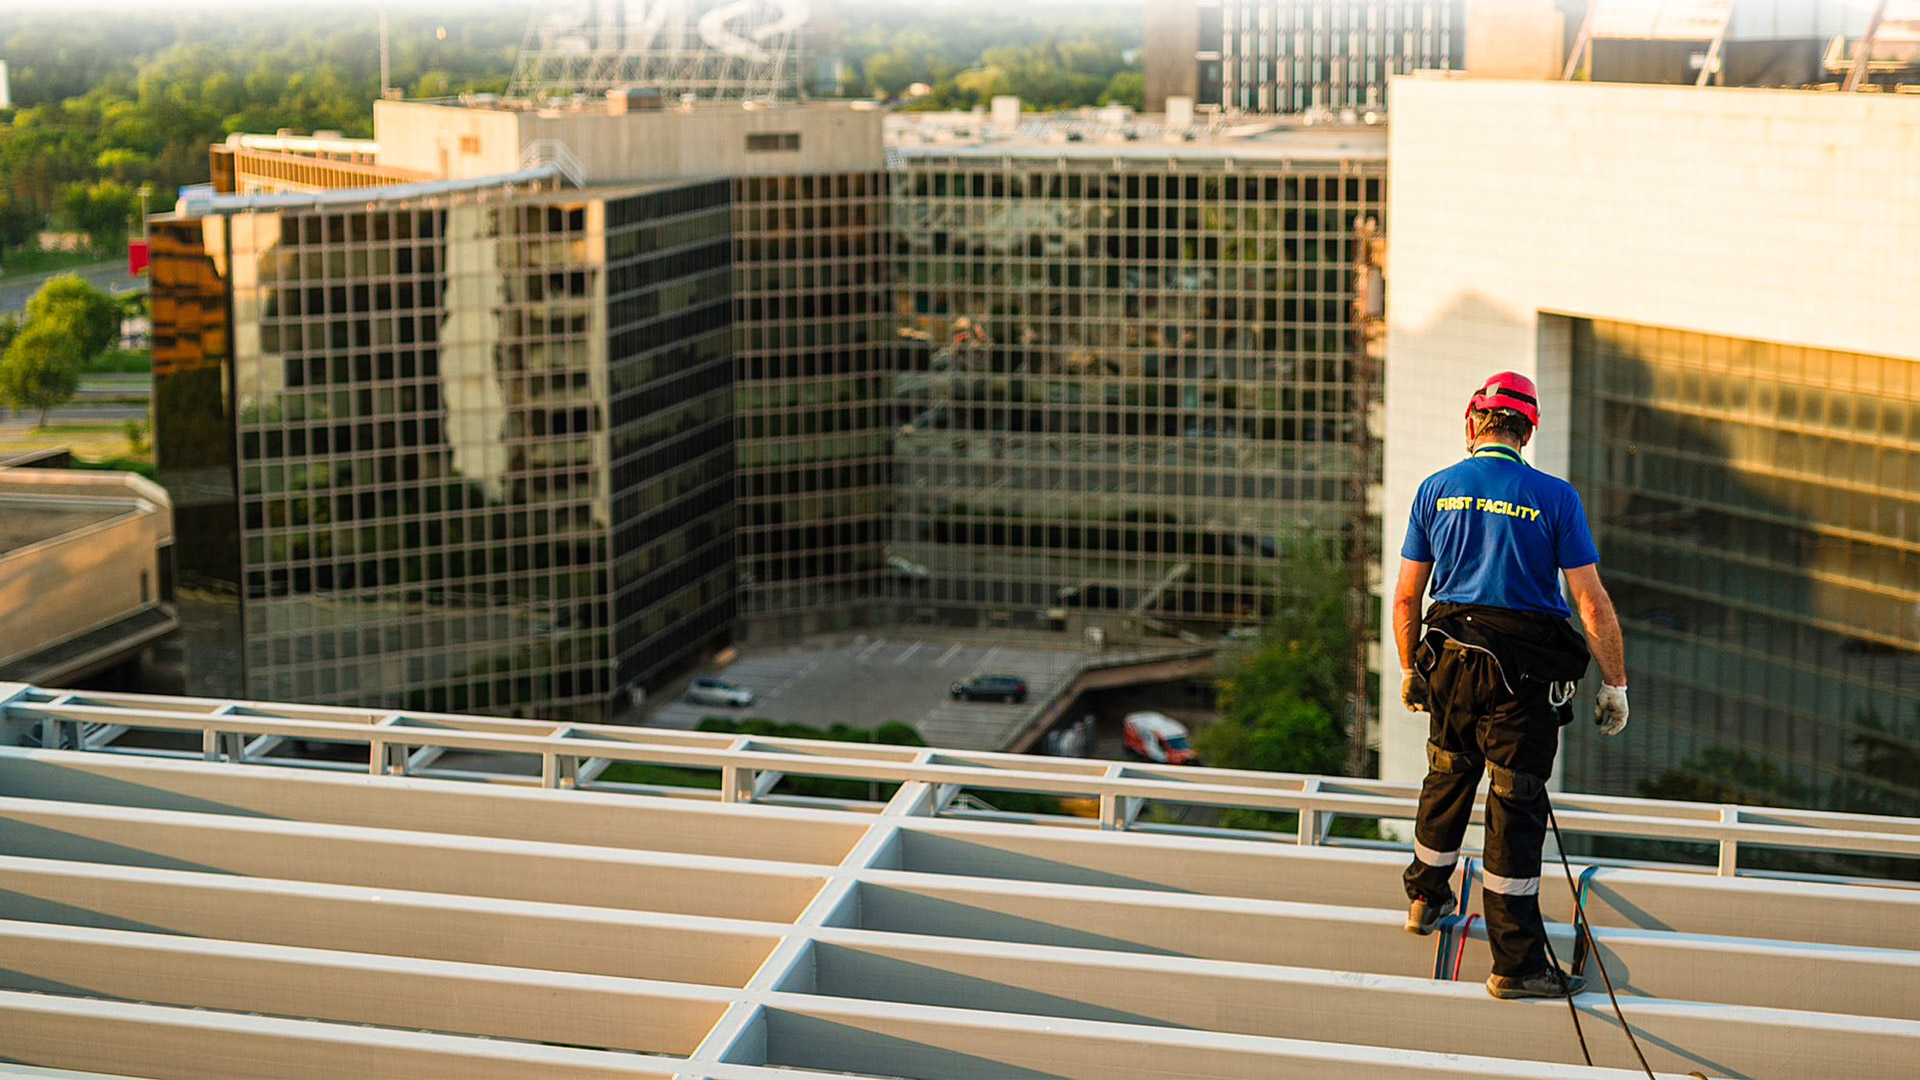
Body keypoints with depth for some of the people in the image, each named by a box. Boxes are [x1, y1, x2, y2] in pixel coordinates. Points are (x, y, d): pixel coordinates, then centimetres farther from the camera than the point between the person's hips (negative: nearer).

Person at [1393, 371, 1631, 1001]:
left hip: (1451, 661, 3)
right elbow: (1592, 604, -9)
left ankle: (1426, 897, 44)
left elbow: (1406, 599, 6)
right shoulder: (1555, 498, -5)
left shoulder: (1437, 489, 3)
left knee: (1448, 777, 24)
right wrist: (1615, 685, -1)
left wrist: (1409, 669, 19)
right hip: (1526, 670, -3)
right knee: (1516, 807, -1)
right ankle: (1515, 964, 1)